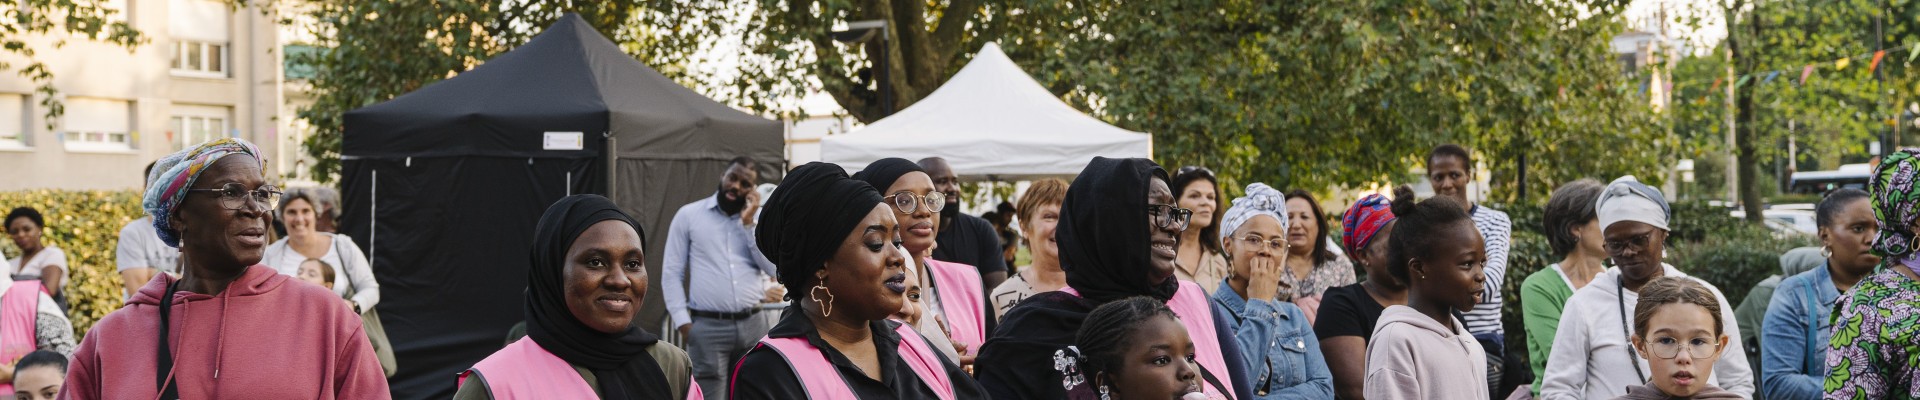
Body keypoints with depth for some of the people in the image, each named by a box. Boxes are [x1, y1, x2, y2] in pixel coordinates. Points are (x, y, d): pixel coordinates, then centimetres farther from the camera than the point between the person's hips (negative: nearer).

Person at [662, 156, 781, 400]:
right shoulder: (689, 215, 4)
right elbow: (671, 273, 3)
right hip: (708, 327, -3)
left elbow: (773, 268, 0)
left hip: (753, 325, 3)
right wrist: (683, 322, -6)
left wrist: (748, 223, -5)